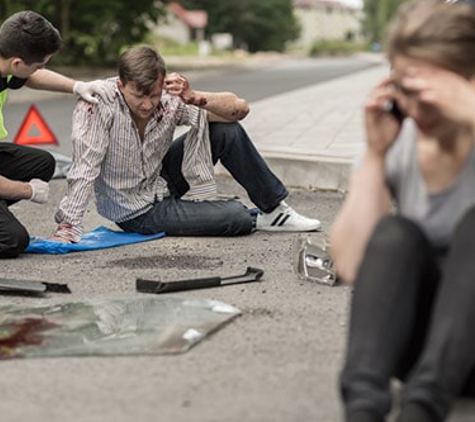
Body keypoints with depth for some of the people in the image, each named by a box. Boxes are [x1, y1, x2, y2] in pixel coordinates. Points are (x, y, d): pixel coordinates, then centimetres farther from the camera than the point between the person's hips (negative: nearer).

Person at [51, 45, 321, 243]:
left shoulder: (169, 98, -16)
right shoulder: (98, 106, -28)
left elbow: (240, 109, -15)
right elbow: (85, 168, -33)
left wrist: (195, 98, -32)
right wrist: (67, 229, -40)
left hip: (163, 181, 5)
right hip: (139, 213, -5)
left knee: (227, 131, -12)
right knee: (237, 217, -19)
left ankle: (276, 209, 5)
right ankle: (256, 221, 19)